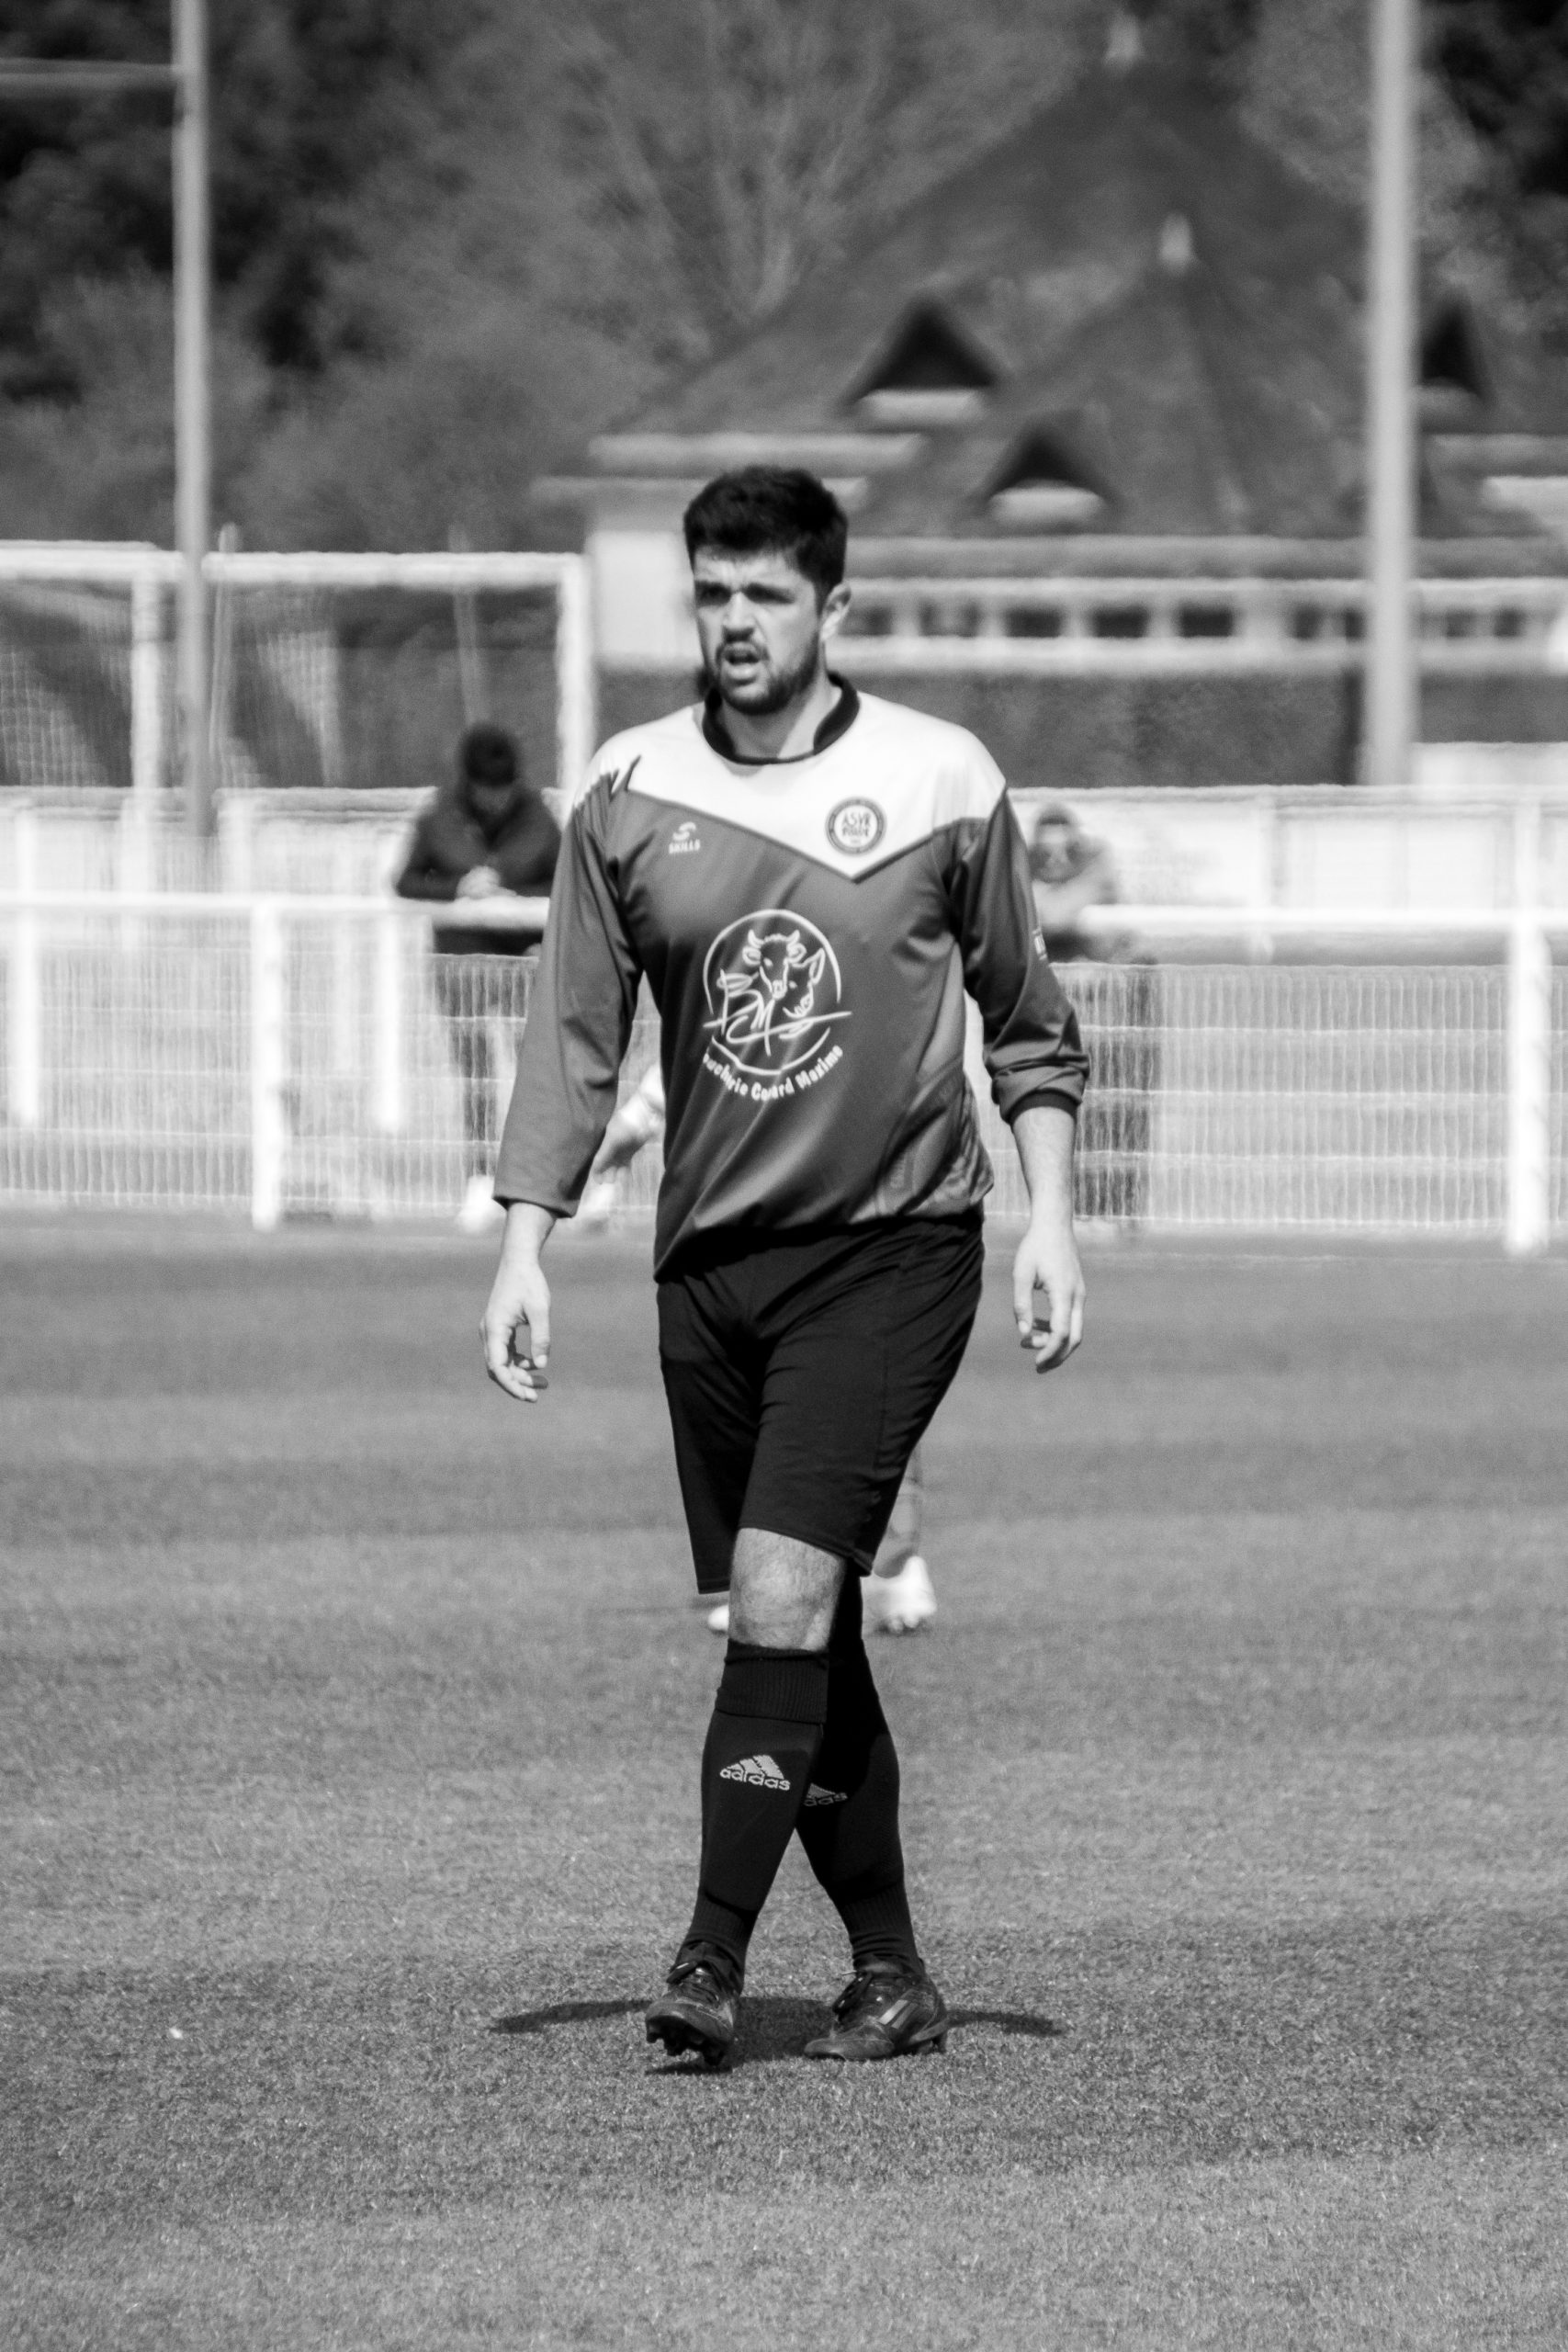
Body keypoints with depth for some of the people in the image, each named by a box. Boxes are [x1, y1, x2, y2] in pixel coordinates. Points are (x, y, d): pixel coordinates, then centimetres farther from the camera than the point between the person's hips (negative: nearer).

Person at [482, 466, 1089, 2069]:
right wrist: (525, 1247, 0)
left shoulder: (941, 784, -1)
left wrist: (1048, 1218, 1)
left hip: (890, 1250, -4)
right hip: (710, 1259, 4)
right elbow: (574, 1036, 7)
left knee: (782, 1591, -17)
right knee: (798, 1634, 6)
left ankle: (712, 1957, -18)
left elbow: (1027, 1025, 8)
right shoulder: (629, 796, 4)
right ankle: (890, 1976, 16)